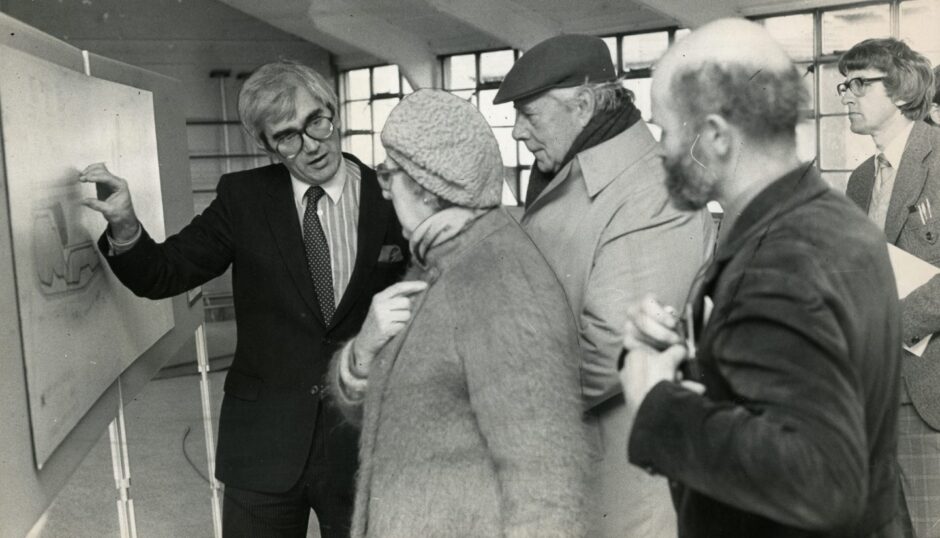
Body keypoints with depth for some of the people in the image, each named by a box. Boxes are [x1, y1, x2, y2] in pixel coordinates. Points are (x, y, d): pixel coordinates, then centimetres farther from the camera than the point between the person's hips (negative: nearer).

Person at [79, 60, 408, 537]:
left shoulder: (391, 199, -6)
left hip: (365, 437, 0)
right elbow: (164, 274, -1)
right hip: (263, 440, 1)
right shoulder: (243, 197, -2)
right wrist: (124, 225, -18)